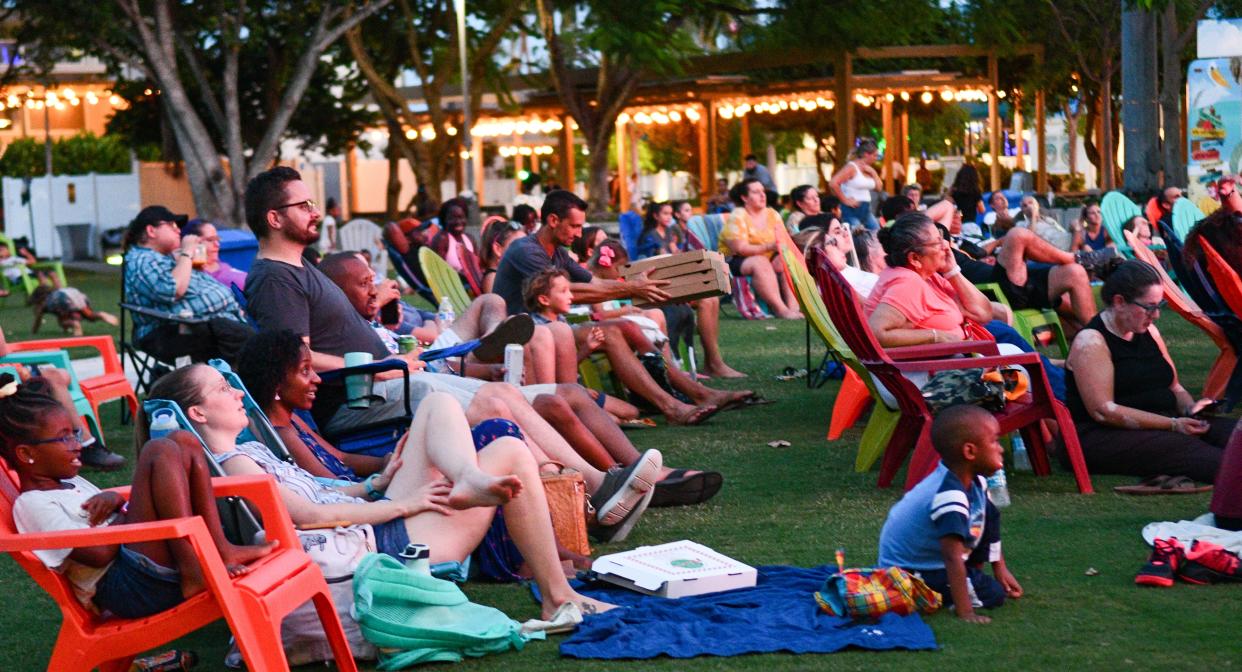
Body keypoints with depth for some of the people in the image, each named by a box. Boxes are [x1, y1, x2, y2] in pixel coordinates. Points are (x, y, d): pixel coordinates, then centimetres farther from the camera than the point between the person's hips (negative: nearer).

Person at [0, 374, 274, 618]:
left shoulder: (70, 483, 26)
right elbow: (99, 554, -16)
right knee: (160, 452, -20)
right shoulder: (31, 504, -4)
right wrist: (126, 513, -2)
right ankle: (194, 571, -27)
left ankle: (218, 548, -10)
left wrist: (115, 500, 5)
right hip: (125, 588, -9)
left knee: (183, 440, 3)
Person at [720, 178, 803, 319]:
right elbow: (740, 248, -21)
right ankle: (781, 310, -42)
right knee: (760, 263, -37)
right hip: (737, 261, -6)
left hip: (767, 257, 6)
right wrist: (768, 247, -31)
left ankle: (793, 307, -30)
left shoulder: (772, 215, 10)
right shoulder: (737, 217, -10)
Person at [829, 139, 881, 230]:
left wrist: (873, 172, 1)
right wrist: (845, 200, -17)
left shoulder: (869, 169, 12)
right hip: (852, 210, -8)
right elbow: (833, 183, -22)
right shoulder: (851, 167, -12)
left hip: (866, 210, 8)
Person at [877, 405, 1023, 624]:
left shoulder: (975, 482, -5)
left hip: (934, 555, 10)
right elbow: (953, 557, -38)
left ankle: (974, 575, 14)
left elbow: (988, 520, 14)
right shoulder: (949, 498, -35)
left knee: (988, 511, 7)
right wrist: (964, 612, -39)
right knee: (992, 594, -18)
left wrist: (1001, 569, 13)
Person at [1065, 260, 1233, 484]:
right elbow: (1103, 411, -18)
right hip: (1103, 436, -8)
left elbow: (1174, 386, 24)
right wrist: (1173, 425, -21)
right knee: (1180, 446, -35)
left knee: (1226, 430, -20)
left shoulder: (1148, 330, 15)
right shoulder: (1090, 341, -10)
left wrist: (1190, 407, -1)